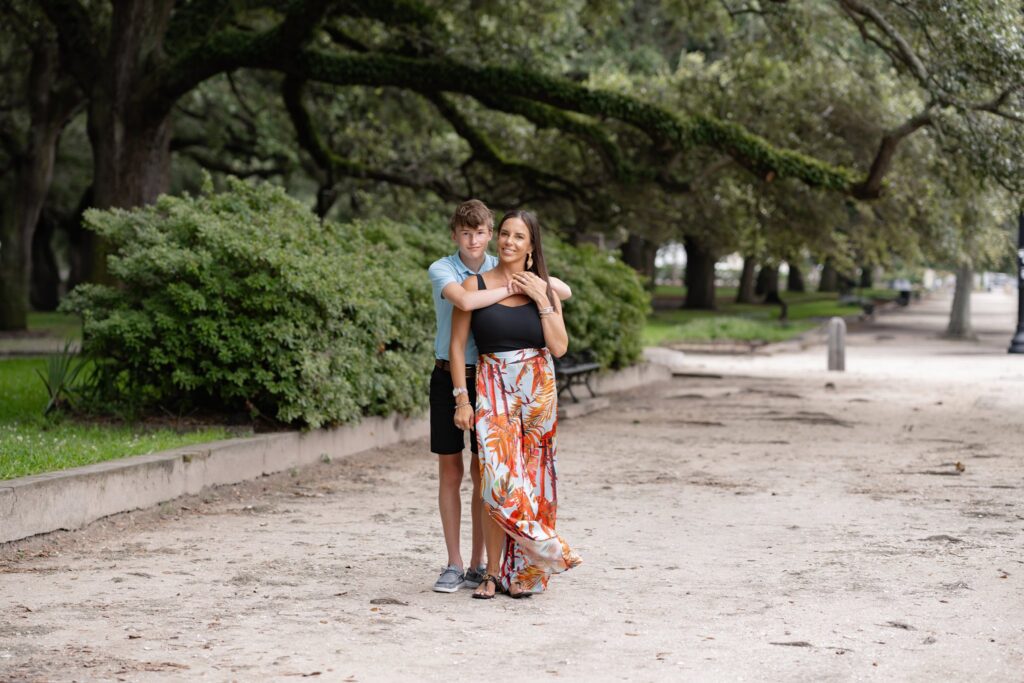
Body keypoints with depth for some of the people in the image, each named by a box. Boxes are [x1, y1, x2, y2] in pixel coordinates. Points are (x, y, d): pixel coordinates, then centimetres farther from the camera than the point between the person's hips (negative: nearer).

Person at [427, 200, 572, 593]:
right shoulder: (442, 270, -5)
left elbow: (564, 292, 4)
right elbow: (464, 300, -28)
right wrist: (510, 289, -20)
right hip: (449, 377, -1)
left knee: (482, 472, 2)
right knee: (449, 470, 3)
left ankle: (478, 565, 10)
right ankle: (454, 565, 10)